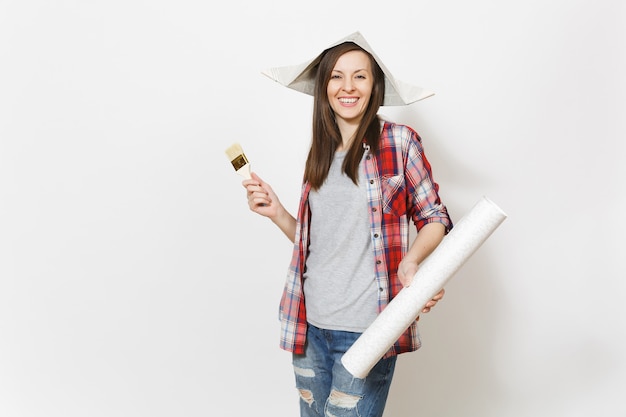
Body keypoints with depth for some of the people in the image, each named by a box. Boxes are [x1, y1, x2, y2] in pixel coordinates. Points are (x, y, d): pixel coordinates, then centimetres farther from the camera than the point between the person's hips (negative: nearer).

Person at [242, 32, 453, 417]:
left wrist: (411, 260, -20)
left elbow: (435, 218, -1)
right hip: (310, 326, 5)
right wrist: (276, 212, 0)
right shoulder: (320, 154, 12)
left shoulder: (399, 142, -2)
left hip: (366, 328, -5)